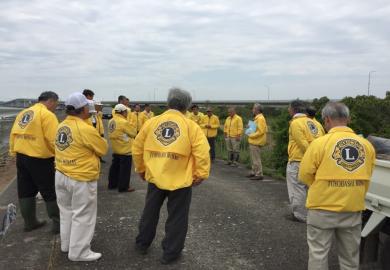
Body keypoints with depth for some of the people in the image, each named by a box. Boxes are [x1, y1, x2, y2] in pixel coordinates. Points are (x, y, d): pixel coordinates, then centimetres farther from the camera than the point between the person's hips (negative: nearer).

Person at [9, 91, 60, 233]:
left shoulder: (23, 113, 11)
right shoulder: (47, 115, -13)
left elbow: (13, 135, 10)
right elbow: (53, 140, -20)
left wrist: (14, 153, 15)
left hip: (21, 157, 8)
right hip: (39, 159, -7)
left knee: (26, 191, 16)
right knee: (51, 192, 4)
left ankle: (29, 222, 27)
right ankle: (58, 223, 12)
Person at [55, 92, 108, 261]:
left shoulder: (61, 126, 3)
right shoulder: (85, 129, -20)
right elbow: (103, 149, -8)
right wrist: (95, 141, 9)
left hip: (61, 175, 8)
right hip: (81, 179, -8)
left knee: (67, 211, 22)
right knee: (82, 216, 6)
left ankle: (66, 244, 38)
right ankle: (79, 252, 16)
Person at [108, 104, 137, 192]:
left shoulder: (111, 121, 6)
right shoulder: (124, 122, -20)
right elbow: (133, 133, -11)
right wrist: (131, 126, 6)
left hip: (116, 149, 9)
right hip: (125, 149, -9)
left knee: (115, 166, 18)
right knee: (125, 168, 0)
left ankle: (112, 184, 26)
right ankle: (123, 187, 5)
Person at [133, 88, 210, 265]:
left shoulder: (151, 122, 1)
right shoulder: (191, 126, -8)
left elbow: (137, 148, 7)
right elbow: (202, 153, -15)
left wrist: (141, 169, 20)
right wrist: (200, 175, -3)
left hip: (155, 177, 4)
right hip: (180, 180, -3)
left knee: (150, 213, 23)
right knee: (177, 218, 13)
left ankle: (142, 244, 41)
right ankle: (170, 253, 24)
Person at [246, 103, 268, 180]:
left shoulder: (260, 118, -16)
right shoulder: (257, 118, 15)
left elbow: (261, 131, -22)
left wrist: (251, 135, -17)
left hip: (256, 142, -10)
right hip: (253, 142, 10)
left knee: (256, 159, -5)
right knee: (253, 158, 17)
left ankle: (259, 175, 1)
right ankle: (254, 172, 27)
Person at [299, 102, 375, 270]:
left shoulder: (320, 143, -13)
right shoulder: (366, 145, -1)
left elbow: (305, 175, -8)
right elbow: (366, 177, 8)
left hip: (323, 208, -4)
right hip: (353, 209, 4)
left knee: (318, 253, 10)